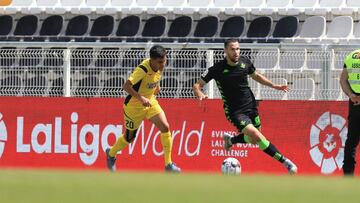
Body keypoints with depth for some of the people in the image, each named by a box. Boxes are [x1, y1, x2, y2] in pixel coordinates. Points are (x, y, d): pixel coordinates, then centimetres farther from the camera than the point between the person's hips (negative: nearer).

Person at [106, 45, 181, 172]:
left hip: (150, 102, 6)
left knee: (165, 127, -15)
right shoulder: (142, 70, -31)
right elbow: (126, 86, -39)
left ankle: (168, 164, -8)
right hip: (134, 105, -6)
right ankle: (111, 154, 43)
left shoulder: (160, 66, -8)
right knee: (130, 137, 11)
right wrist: (141, 98, -46)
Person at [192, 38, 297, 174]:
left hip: (250, 106, 6)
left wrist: (274, 85, 11)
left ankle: (230, 140, 42)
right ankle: (285, 162, -17)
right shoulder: (217, 69, -16)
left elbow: (255, 76, 18)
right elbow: (197, 85, -11)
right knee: (257, 136, -22)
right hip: (234, 111, -6)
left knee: (254, 140, 13)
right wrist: (200, 94, -34)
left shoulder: (245, 62, -3)